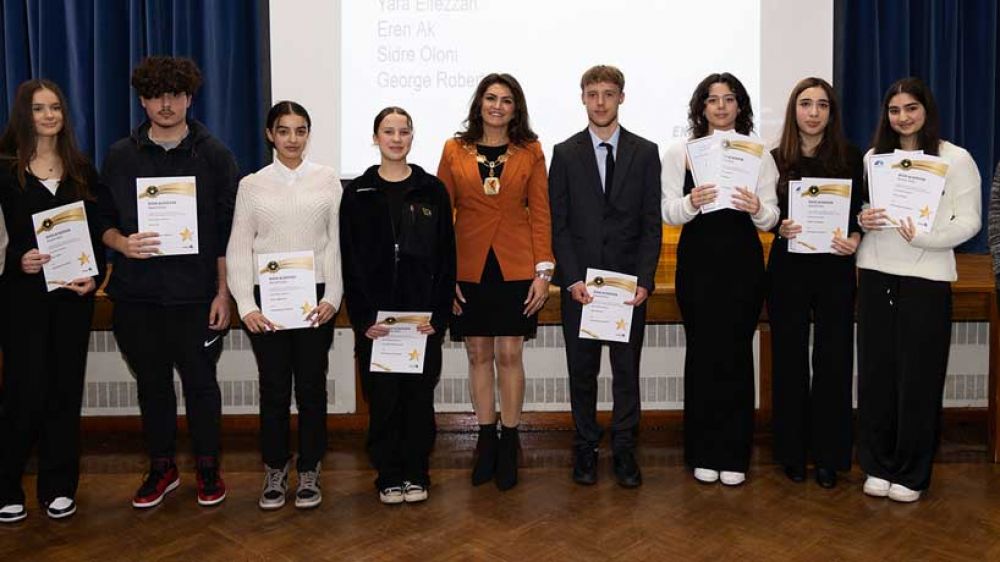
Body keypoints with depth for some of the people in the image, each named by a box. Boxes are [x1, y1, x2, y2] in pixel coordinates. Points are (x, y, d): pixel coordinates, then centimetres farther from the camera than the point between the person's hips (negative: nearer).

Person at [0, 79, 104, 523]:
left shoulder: (82, 171, 10)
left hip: (73, 292, 3)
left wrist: (95, 275, -6)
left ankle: (59, 487, 16)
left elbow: (97, 232, 8)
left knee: (66, 389, 6)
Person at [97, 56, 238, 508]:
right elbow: (102, 220, 10)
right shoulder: (120, 157, 6)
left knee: (200, 382, 7)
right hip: (137, 294, 3)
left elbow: (229, 231, -1)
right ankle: (161, 467, 28)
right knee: (152, 383, 13)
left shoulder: (214, 156, 0)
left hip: (195, 294, -2)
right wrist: (122, 243, -13)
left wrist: (223, 292, -6)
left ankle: (208, 468, 23)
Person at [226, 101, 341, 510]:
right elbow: (238, 249, 2)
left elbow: (337, 242, 2)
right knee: (274, 387, 6)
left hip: (314, 297, 0)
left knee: (311, 385, 5)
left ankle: (309, 471, 18)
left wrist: (332, 296, -6)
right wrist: (246, 305, -6)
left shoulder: (327, 180, 4)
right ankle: (275, 471, 21)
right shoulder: (252, 185, 5)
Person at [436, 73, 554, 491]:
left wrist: (544, 271, -5)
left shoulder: (530, 152, 3)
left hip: (515, 267, -1)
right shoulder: (454, 150, 4)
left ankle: (509, 444, 15)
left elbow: (541, 214, 2)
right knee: (478, 355, 8)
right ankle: (486, 441, 21)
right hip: (468, 268, 1)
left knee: (509, 355, 2)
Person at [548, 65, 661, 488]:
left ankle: (624, 451, 18)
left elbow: (652, 223, 2)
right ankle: (585, 449, 20)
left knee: (627, 370, 6)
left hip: (629, 282, 0)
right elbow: (558, 224, 1)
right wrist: (572, 279, -9)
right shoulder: (565, 153, 4)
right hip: (580, 283, 0)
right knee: (582, 370, 7)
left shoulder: (645, 152, 5)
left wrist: (644, 279, -8)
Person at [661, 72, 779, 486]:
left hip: (742, 261, 0)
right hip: (697, 261, 0)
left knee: (737, 353, 2)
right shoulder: (680, 152, 6)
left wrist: (757, 208, -19)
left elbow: (770, 219, 3)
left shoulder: (758, 154, 7)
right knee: (702, 351, 3)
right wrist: (692, 203, -20)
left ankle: (734, 454, 15)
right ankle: (703, 452, 16)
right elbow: (669, 212, 0)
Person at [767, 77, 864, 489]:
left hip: (835, 270, 0)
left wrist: (854, 240, -15)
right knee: (790, 359, 6)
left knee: (834, 360, 4)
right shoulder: (776, 159, 2)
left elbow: (860, 214, 3)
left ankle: (828, 455, 16)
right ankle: (792, 451, 19)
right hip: (788, 270, 0)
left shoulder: (850, 158, 2)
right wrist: (779, 228, -16)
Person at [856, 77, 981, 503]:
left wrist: (924, 237, -21)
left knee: (918, 377, 2)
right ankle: (878, 466, 18)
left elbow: (969, 221, -5)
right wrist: (862, 220, -7)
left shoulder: (956, 159, 0)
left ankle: (912, 474, 16)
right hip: (875, 275, 3)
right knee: (875, 372, 4)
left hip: (926, 278, -3)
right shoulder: (873, 157, 10)